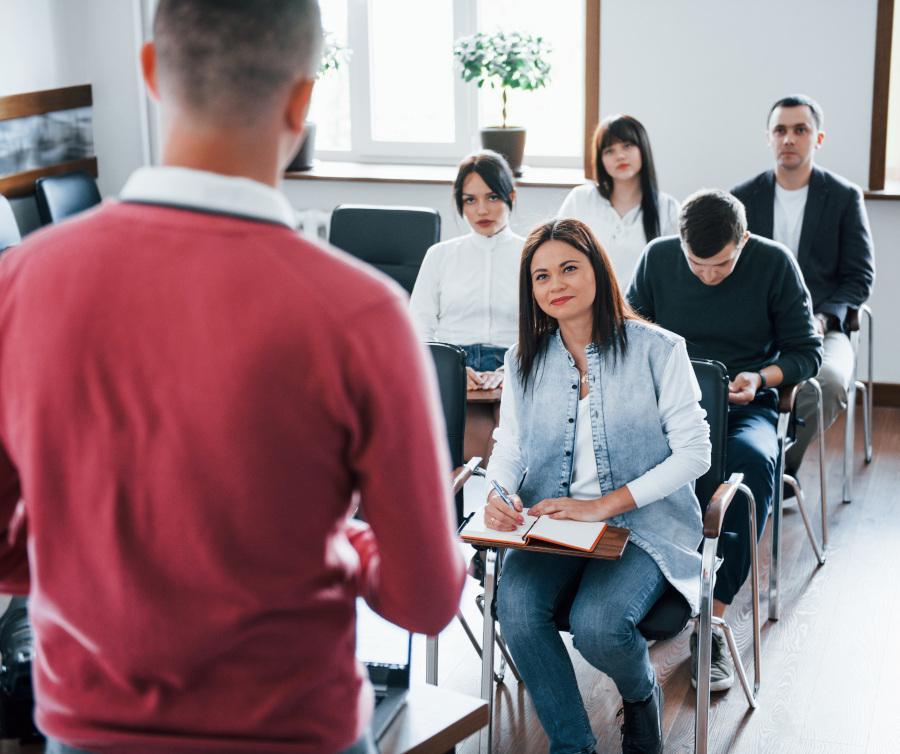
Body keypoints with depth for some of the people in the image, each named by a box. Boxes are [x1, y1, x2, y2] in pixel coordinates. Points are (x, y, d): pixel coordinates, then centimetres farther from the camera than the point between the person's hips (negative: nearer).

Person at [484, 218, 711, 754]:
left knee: (597, 623, -29)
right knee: (516, 604, -27)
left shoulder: (656, 349, -4)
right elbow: (509, 444, 10)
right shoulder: (525, 360, 10)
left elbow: (694, 452, -7)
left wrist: (604, 505, -16)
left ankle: (642, 695, 9)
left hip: (644, 524, -3)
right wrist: (499, 494, -15)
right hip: (551, 524, 4)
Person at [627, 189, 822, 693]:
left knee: (754, 461, -38)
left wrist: (761, 378, -15)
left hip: (745, 406, -1)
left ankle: (713, 617, -32)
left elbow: (807, 350, 4)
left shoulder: (775, 264, -2)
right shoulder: (658, 258, 2)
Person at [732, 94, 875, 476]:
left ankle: (782, 467, -10)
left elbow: (860, 277, 5)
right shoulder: (742, 197, 11)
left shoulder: (845, 197, 6)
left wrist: (823, 318, -14)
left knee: (829, 382, -35)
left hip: (820, 329, 0)